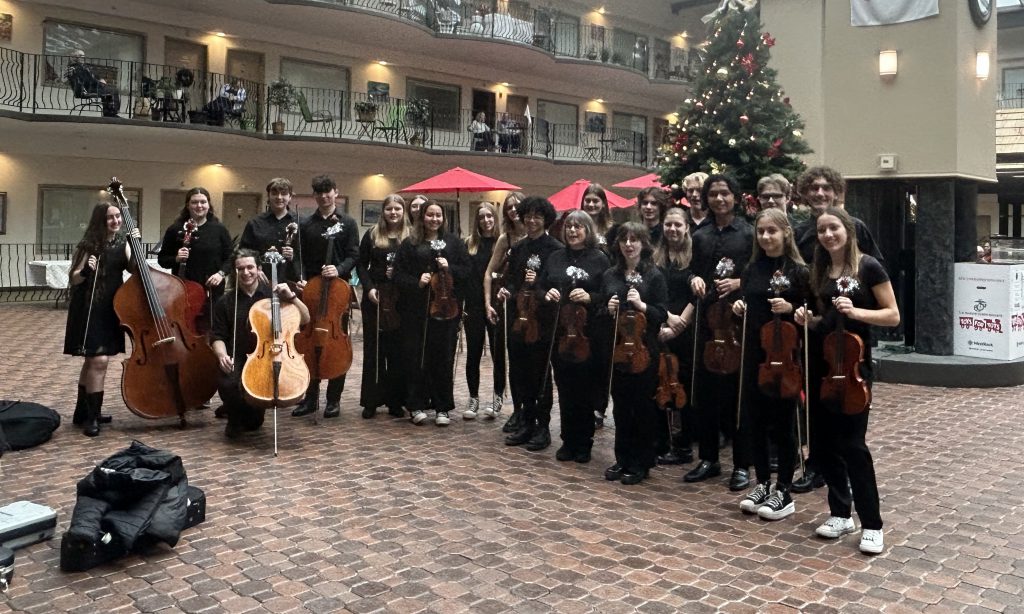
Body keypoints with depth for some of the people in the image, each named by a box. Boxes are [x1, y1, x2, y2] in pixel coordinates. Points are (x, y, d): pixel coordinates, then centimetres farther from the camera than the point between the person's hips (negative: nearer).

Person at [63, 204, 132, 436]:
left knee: (93, 361, 15)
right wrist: (85, 271, -29)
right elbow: (73, 279, -10)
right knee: (98, 361, -13)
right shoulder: (89, 245, -10)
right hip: (90, 310, -6)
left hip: (112, 308, 6)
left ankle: (83, 412, 27)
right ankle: (91, 417, -4)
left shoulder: (122, 243, 7)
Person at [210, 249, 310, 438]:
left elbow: (305, 319, 2)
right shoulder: (225, 302, 6)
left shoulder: (273, 294, 5)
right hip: (238, 359, 0)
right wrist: (222, 355, -14)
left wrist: (291, 297, -13)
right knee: (227, 384, -32)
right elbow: (218, 337, 7)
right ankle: (235, 420, 5)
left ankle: (254, 415, 8)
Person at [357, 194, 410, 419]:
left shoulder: (411, 237, 3)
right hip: (375, 298, 1)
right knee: (373, 349, 5)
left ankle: (395, 400, 12)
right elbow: (361, 264, 6)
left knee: (398, 350, 2)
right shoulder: (372, 235, 6)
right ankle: (371, 400, 13)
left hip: (401, 299, -1)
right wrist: (369, 288, -7)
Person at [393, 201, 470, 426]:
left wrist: (449, 268, -10)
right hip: (416, 309, 0)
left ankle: (443, 408, 12)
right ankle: (416, 405, 13)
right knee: (416, 356, 2)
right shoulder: (410, 243, 5)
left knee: (444, 357, 3)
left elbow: (466, 270, 7)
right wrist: (416, 282, -14)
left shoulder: (454, 242, 9)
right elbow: (398, 274, 3)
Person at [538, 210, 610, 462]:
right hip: (559, 332, 4)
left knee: (585, 391, 2)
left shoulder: (599, 259, -1)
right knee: (564, 389, 8)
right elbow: (540, 287, 17)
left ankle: (584, 444, 15)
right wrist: (546, 294, -5)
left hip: (587, 335, -4)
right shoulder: (555, 258, 12)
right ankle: (568, 440, 20)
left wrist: (590, 297, -20)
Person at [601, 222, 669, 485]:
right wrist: (608, 310, -7)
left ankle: (640, 464, 15)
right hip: (616, 350, 4)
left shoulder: (654, 275, -3)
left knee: (643, 408, 4)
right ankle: (622, 459, 23)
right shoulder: (610, 275, 9)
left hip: (644, 351, -4)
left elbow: (661, 315, -5)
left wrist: (641, 305, -20)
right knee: (620, 407, 10)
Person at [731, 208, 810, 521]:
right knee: (754, 420, 10)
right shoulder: (752, 268, 9)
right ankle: (762, 484, 24)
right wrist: (739, 307, -1)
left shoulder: (798, 270, -6)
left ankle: (784, 492, 14)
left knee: (782, 423, 2)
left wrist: (790, 308, -21)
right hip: (754, 352, 5)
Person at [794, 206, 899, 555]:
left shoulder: (868, 267, -7)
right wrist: (808, 319, 0)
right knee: (826, 442, 8)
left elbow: (893, 316, -8)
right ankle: (840, 514, 22)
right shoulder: (820, 272, 10)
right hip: (821, 362, 6)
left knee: (853, 443, -7)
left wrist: (855, 311, -22)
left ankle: (872, 525, 5)